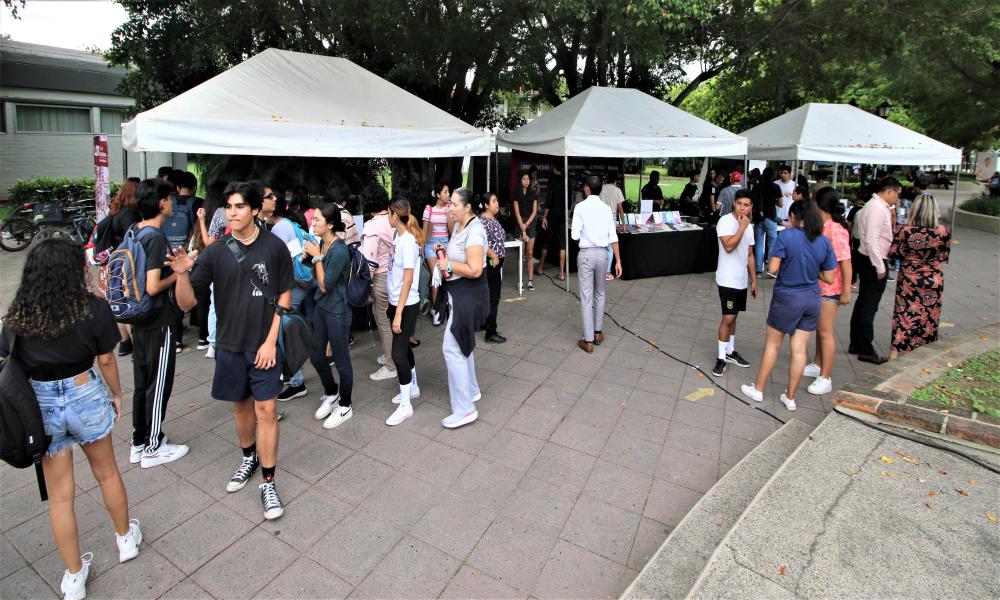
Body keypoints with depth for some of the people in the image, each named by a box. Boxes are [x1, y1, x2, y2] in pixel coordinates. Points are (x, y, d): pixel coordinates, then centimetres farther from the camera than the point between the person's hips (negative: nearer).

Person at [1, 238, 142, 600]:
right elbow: (106, 360, -6)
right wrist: (117, 394, 10)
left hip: (40, 404, 2)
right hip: (85, 396, -1)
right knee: (106, 473, 22)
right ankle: (125, 539, 42)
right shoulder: (94, 309, -14)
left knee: (59, 494, 14)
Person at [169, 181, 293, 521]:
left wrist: (271, 340, -9)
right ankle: (249, 458, 42)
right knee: (241, 405, 17)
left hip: (264, 344, -2)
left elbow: (284, 297, -3)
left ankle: (268, 483, 11)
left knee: (266, 409, -2)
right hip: (230, 344, 3)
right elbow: (187, 303, -2)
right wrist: (182, 274, -22)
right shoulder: (216, 253, -3)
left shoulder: (274, 247, -7)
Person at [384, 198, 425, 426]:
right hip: (397, 302, 8)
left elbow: (408, 281, -20)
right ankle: (412, 388, 37)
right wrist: (391, 305, 14)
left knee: (398, 352, -4)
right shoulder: (399, 238, 5)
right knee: (403, 348, 19)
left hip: (407, 305, -8)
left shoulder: (408, 241, -19)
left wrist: (399, 313, -19)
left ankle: (405, 405, 8)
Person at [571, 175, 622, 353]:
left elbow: (575, 235, -12)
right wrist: (618, 260, 3)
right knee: (599, 294, 20)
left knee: (586, 297, 1)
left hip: (586, 254, -4)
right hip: (603, 253, 4)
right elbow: (613, 237, 0)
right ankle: (598, 332, 30)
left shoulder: (580, 207, -8)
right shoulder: (606, 208, 4)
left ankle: (588, 341, 5)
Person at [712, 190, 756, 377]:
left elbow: (750, 254, 16)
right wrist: (742, 227, -19)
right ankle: (721, 358, 4)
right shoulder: (725, 221, -12)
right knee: (728, 318, -6)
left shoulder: (749, 226, 10)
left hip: (742, 280, 7)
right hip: (727, 280, -7)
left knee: (733, 316, 15)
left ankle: (730, 352, 27)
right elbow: (728, 246, -25)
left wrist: (754, 280, 15)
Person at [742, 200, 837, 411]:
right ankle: (790, 397, 21)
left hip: (787, 298, -4)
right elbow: (829, 278, 1)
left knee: (772, 345, 11)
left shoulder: (786, 236, -14)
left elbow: (772, 268, -17)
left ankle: (758, 389, 22)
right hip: (811, 299, 4)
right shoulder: (824, 242, -1)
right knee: (799, 349, 9)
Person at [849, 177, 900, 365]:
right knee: (869, 307, -2)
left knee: (863, 303, 16)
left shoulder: (877, 206, 14)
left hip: (866, 259, 10)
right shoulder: (877, 208, -17)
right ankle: (866, 351, 7)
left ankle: (856, 344, 26)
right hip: (873, 262, -10)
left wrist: (890, 217, 9)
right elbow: (871, 240, -23)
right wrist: (880, 267, -20)